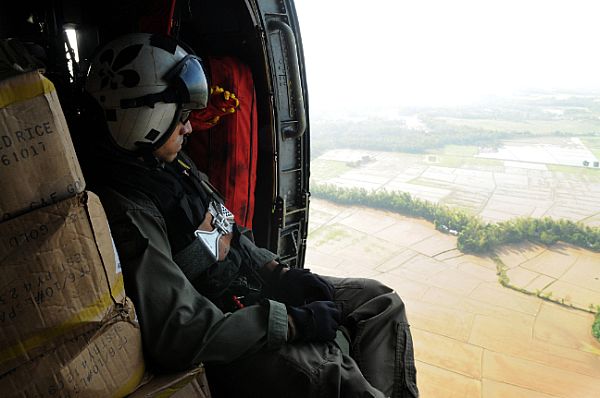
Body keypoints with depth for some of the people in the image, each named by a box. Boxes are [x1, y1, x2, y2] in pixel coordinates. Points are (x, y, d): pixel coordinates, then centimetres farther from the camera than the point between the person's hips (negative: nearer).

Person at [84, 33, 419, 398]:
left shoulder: (173, 163, 6)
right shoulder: (126, 211, -23)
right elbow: (177, 335, -28)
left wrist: (280, 271, 2)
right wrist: (292, 322, -23)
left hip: (251, 283, 9)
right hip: (225, 346, -8)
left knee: (380, 301, 7)